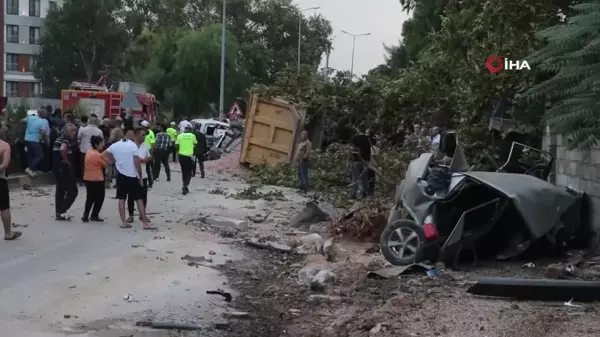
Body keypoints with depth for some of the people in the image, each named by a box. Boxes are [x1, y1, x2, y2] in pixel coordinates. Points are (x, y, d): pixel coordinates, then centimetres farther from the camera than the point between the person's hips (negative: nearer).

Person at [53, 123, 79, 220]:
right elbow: (63, 149, -35)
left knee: (60, 190, 15)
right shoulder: (66, 139, -14)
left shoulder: (59, 139, 15)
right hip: (64, 168, -10)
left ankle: (59, 212, 17)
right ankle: (62, 211, -10)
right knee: (73, 190, -4)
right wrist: (67, 160, -20)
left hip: (57, 167, 10)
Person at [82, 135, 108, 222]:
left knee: (90, 198, 15)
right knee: (99, 198, 8)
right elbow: (106, 164, -9)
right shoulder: (98, 155, -16)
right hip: (97, 179, -7)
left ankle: (86, 216, 12)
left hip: (87, 178, 8)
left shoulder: (88, 152, 8)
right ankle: (94, 216, 11)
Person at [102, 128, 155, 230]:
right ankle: (145, 223, -2)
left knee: (122, 199, 9)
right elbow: (137, 163, -12)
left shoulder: (115, 145, 3)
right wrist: (140, 177, -4)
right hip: (132, 176, -4)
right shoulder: (133, 145, -10)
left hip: (121, 176, 4)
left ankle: (123, 222, 7)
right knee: (139, 199, -1)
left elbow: (103, 155, 6)